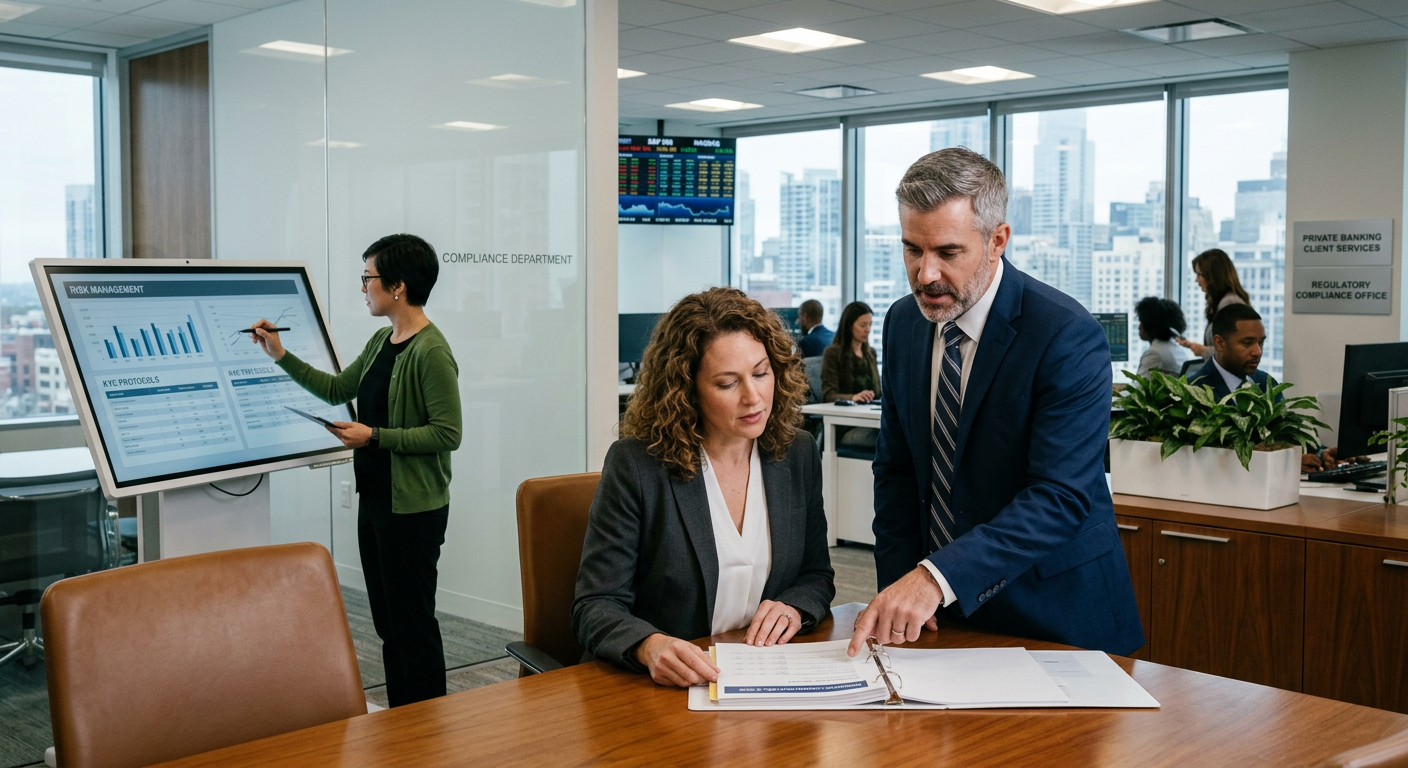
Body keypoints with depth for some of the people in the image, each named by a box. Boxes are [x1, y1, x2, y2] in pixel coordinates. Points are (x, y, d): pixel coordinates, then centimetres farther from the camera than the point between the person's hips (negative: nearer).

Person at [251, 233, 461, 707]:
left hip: (412, 508, -10)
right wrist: (281, 355, 17)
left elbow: (447, 434, -22)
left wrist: (375, 436, -19)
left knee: (412, 623, -2)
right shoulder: (382, 342, 11)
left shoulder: (430, 353, -19)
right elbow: (337, 389, 23)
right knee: (387, 620, 16)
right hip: (375, 498, 10)